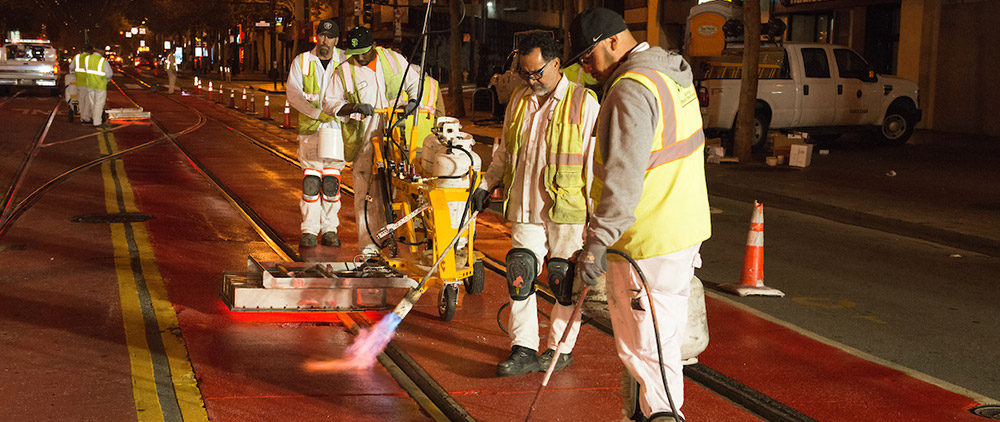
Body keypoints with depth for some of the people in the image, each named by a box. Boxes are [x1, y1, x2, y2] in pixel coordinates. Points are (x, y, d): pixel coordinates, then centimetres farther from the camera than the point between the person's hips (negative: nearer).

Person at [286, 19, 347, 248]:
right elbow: (293, 93, -6)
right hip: (311, 128, -1)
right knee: (310, 180, -6)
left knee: (332, 181, 2)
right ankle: (309, 230, 0)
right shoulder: (301, 62, 4)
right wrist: (317, 113, -18)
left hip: (337, 128, 1)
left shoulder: (345, 62, 6)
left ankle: (330, 229, 11)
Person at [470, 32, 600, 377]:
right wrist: (487, 184, 15)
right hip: (525, 208, 5)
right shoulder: (518, 100, 11)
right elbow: (505, 151, 24)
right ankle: (523, 349, 11)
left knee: (565, 281, 3)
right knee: (520, 276, 2)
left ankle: (560, 349, 17)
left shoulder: (583, 102, -6)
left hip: (567, 210, -5)